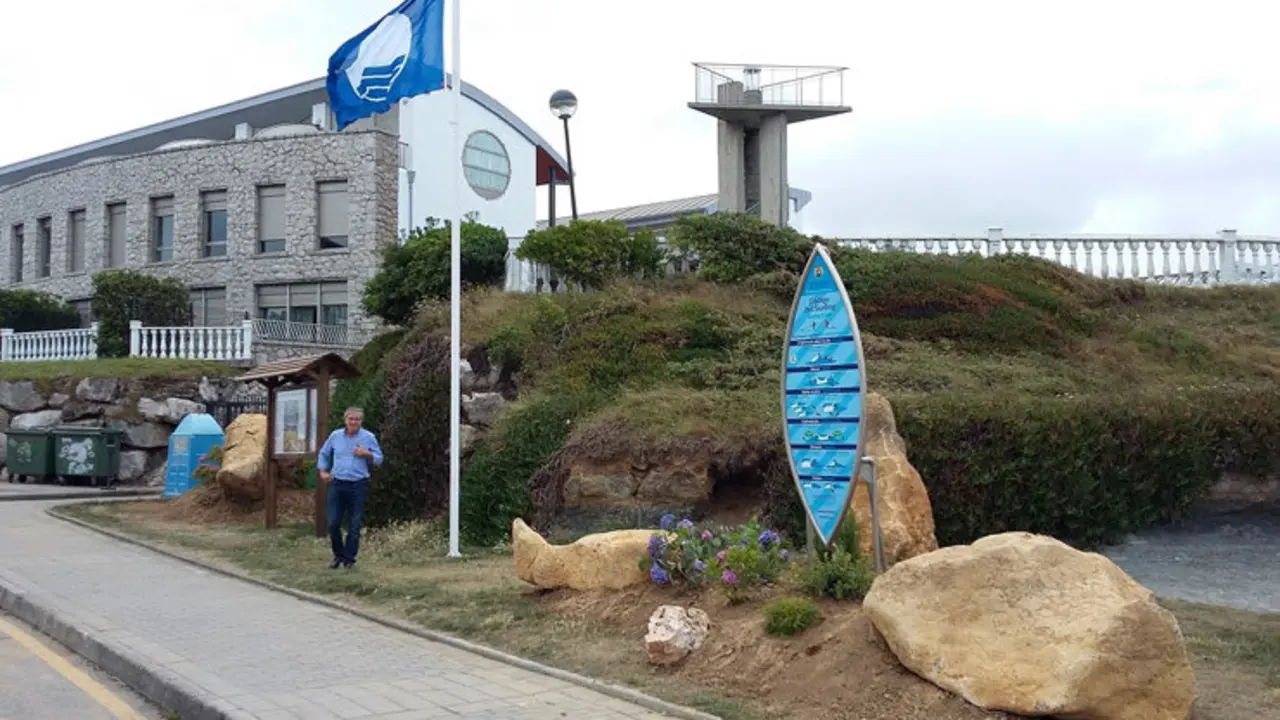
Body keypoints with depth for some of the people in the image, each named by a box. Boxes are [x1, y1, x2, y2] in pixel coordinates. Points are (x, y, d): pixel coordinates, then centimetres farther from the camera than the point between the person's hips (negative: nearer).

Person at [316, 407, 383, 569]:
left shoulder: (369, 437, -1)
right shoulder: (335, 435, 5)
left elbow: (379, 459, 3)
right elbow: (324, 454, 20)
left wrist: (367, 454, -14)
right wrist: (323, 471, 8)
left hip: (358, 486, -2)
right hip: (337, 484, 2)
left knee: (354, 525, 2)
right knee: (333, 523, 2)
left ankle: (349, 559, 13)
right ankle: (338, 555, 22)